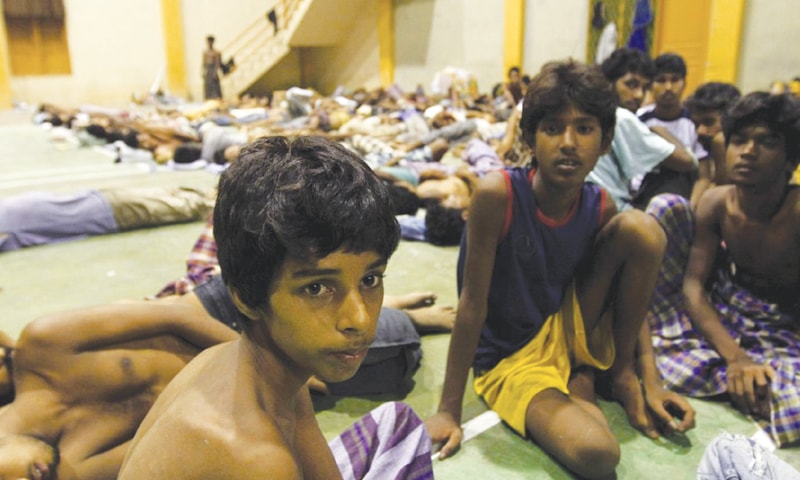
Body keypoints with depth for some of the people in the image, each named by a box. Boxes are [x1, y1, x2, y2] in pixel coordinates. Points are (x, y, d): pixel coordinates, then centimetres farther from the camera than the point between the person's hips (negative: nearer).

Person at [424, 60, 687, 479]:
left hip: (567, 331, 5)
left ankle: (620, 371, 1)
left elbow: (625, 297, 4)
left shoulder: (600, 207, -9)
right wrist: (449, 411, -18)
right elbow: (472, 303, -22)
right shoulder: (498, 194, -25)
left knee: (642, 228, -15)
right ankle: (575, 390, 2)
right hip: (509, 358, -5)